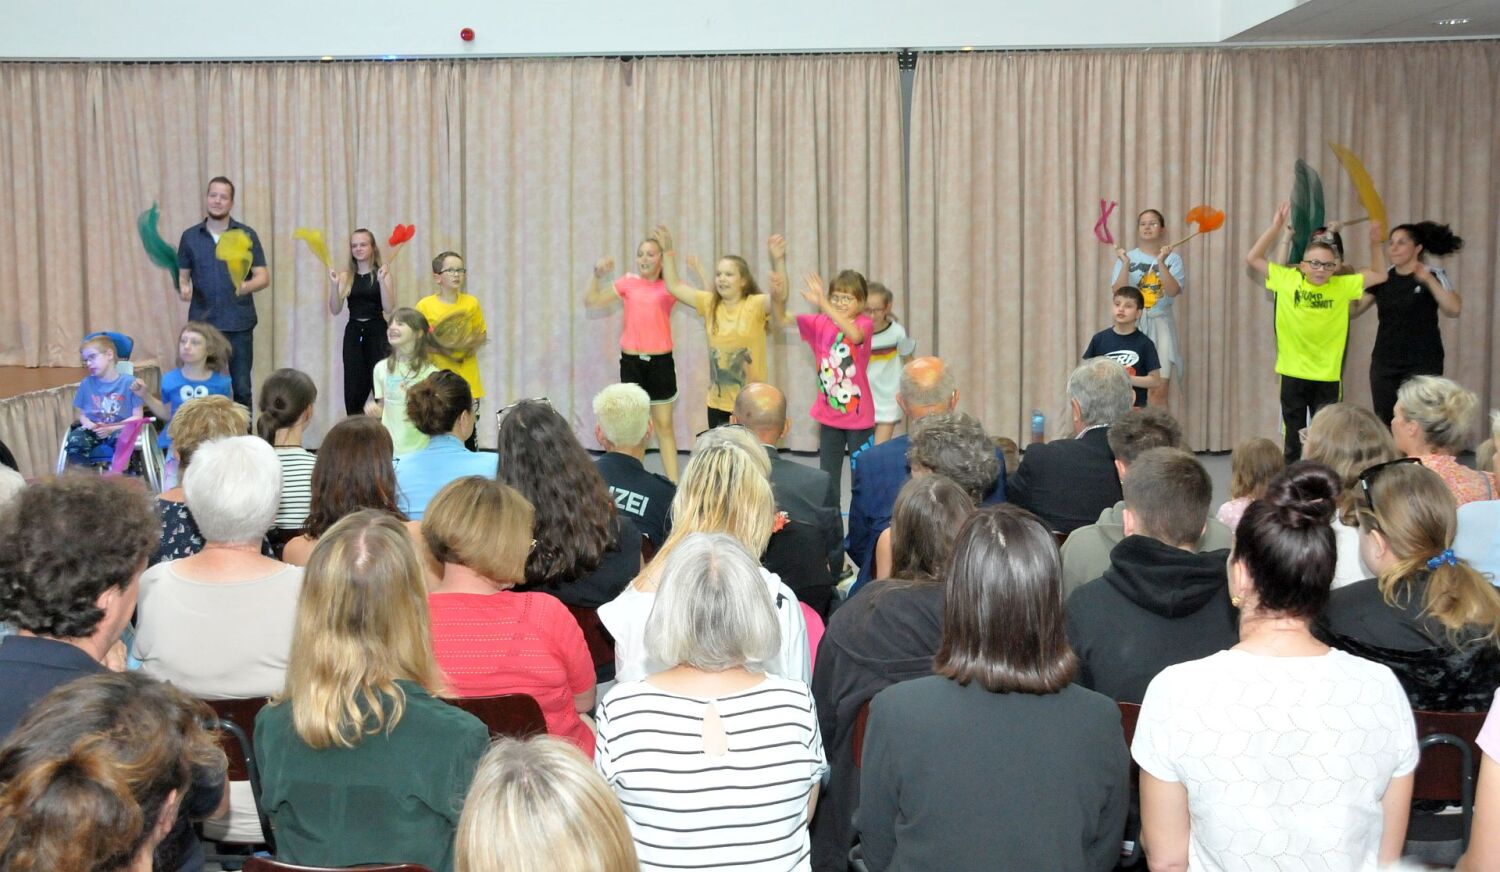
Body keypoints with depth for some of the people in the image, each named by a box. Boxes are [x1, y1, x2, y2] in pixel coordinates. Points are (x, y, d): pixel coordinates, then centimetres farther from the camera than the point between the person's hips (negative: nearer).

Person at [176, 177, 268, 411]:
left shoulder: (247, 235, 3)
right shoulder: (190, 236, 8)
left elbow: (263, 276, -1)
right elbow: (182, 275, 12)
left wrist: (247, 285, -22)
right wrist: (183, 287, -11)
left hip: (239, 324, -1)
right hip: (202, 323, 1)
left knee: (241, 388, 1)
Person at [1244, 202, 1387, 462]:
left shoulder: (1343, 285, 0)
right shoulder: (1287, 279, -3)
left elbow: (1379, 275, 11)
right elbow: (1252, 259, -1)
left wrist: (1375, 245, -4)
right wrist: (1275, 228, -9)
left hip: (1328, 376, 1)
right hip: (1293, 374, 0)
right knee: (1292, 439, 11)